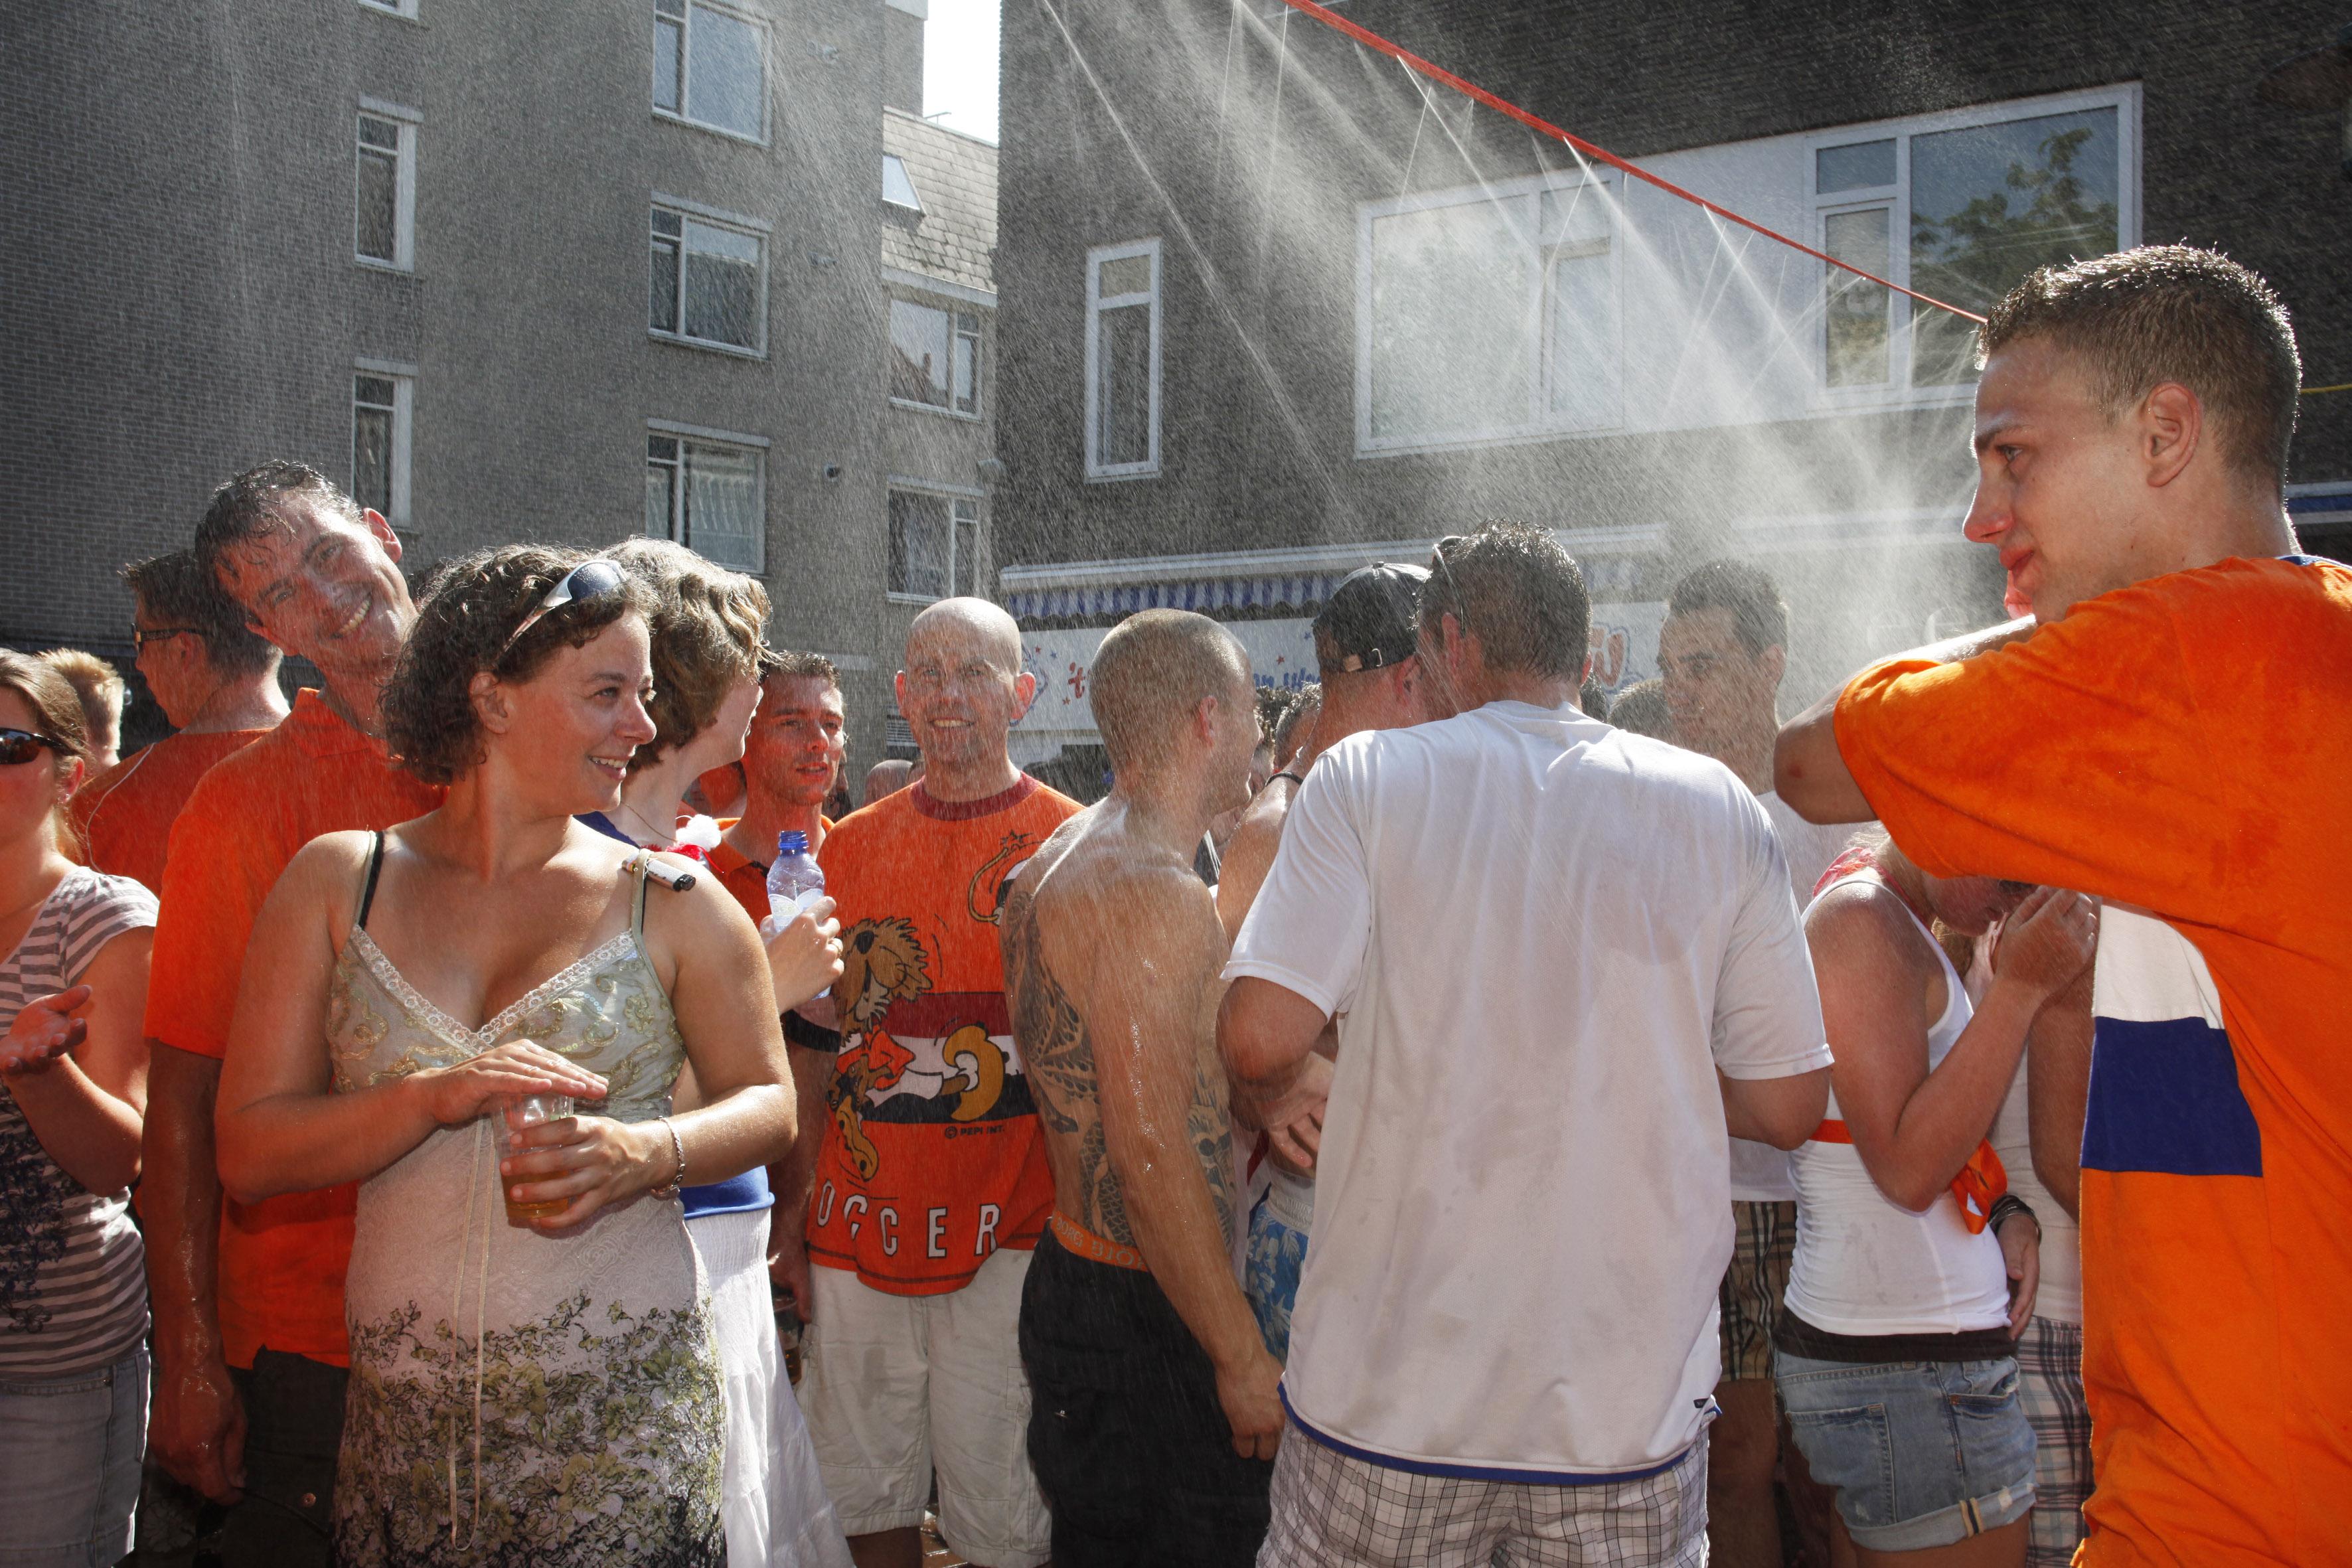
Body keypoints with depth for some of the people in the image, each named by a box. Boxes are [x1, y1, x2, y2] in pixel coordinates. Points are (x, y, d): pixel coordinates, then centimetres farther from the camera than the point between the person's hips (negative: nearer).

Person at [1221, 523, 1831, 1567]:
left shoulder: (1366, 777, -7)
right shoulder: (1720, 809, 0)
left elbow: (1259, 1040, -16)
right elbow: (1787, 1108, 2)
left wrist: (1283, 1094, 6)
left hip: (1391, 1396, -1)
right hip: (1632, 1403, 2)